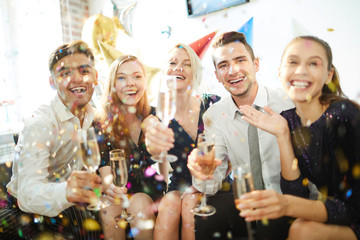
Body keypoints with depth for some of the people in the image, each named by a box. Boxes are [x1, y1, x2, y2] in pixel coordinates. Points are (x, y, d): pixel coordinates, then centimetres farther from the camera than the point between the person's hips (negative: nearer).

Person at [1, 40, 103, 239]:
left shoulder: (94, 117, -2)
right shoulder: (39, 125, -22)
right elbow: (28, 193, -33)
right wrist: (66, 191, -53)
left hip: (69, 207, 5)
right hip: (29, 211, -5)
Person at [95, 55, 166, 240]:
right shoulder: (102, 125, -1)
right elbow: (104, 166, -9)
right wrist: (109, 186, -31)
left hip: (153, 192, 0)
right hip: (123, 193, 1)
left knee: (139, 203, -30)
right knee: (109, 208, -29)